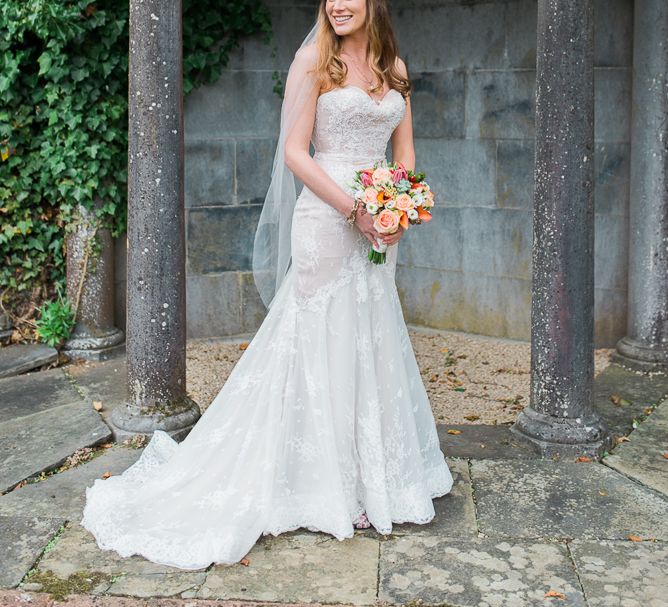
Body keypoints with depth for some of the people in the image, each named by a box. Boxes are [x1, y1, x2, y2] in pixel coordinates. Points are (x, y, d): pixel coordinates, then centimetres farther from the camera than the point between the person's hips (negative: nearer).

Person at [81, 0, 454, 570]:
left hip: (378, 226, 6)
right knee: (322, 346, 1)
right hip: (326, 219, -6)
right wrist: (355, 211, -16)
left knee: (371, 346, 12)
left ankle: (369, 477, 26)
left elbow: (405, 152, 16)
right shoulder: (314, 62, -3)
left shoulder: (395, 68, 13)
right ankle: (327, 486, 13)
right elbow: (295, 151, -9)